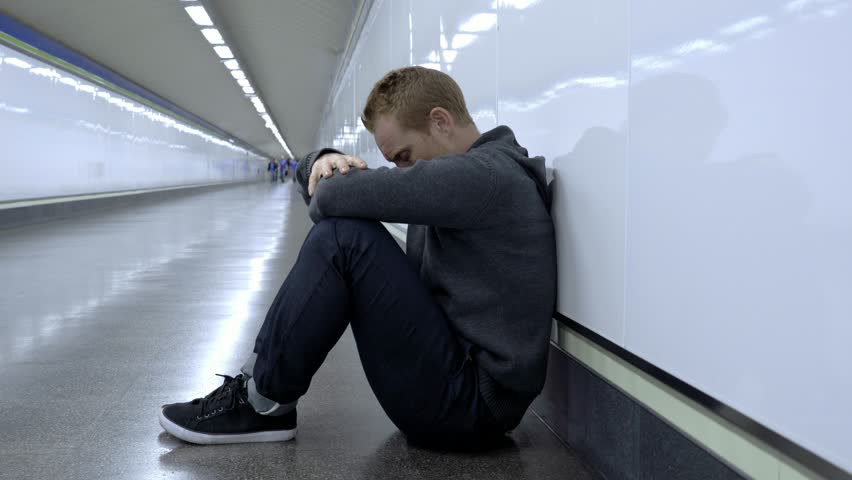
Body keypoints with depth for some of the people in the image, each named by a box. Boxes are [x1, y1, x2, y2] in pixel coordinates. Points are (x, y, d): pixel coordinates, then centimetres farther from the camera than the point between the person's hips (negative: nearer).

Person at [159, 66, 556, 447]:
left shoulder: (487, 173, -16)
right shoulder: (456, 177, 14)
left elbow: (331, 198, -24)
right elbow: (322, 188, 15)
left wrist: (331, 183, 0)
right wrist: (325, 160, -8)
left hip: (471, 403, -10)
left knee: (343, 236, -19)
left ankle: (262, 405, -7)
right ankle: (260, 388, 12)